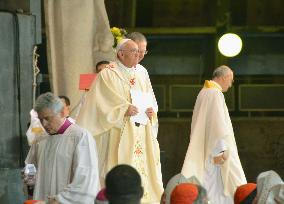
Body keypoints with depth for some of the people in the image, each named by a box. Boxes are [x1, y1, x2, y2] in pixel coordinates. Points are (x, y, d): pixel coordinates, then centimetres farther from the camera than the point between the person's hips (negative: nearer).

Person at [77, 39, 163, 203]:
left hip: (142, 135, 5)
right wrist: (124, 109, -21)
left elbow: (151, 98, 17)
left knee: (144, 167, 2)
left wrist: (150, 111, -3)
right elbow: (106, 102, -10)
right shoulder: (107, 75, -2)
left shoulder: (141, 75, 16)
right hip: (120, 136, -5)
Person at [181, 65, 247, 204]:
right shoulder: (215, 93, -15)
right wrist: (219, 150, -23)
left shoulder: (204, 92, 15)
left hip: (204, 149, 10)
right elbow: (217, 122, -21)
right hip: (214, 149, -10)